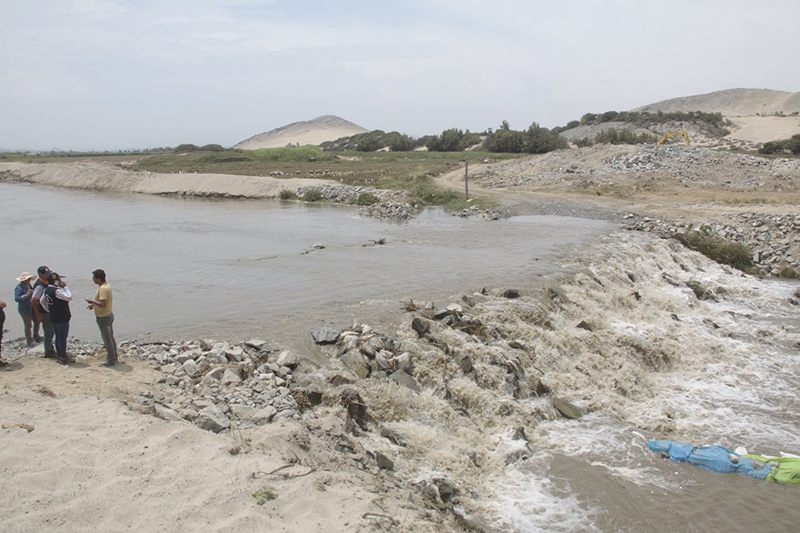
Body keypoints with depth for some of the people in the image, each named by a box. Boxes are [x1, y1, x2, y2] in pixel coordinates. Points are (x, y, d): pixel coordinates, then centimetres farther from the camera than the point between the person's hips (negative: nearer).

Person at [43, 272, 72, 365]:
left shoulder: (47, 290, 6)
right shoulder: (57, 291, -24)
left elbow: (42, 301, 18)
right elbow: (69, 297, -28)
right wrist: (65, 287, -19)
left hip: (53, 318, 9)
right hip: (62, 318, -9)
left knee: (58, 337, 18)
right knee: (63, 338, 0)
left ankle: (59, 355, 27)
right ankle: (63, 358, 6)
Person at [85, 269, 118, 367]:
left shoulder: (103, 288, -25)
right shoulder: (107, 285, 6)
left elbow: (103, 304, -32)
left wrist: (92, 301, -18)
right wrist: (94, 304, 14)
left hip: (103, 317, -10)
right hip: (109, 314, 10)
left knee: (107, 339, 0)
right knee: (111, 337, 18)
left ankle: (111, 361, 7)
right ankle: (113, 357, 28)